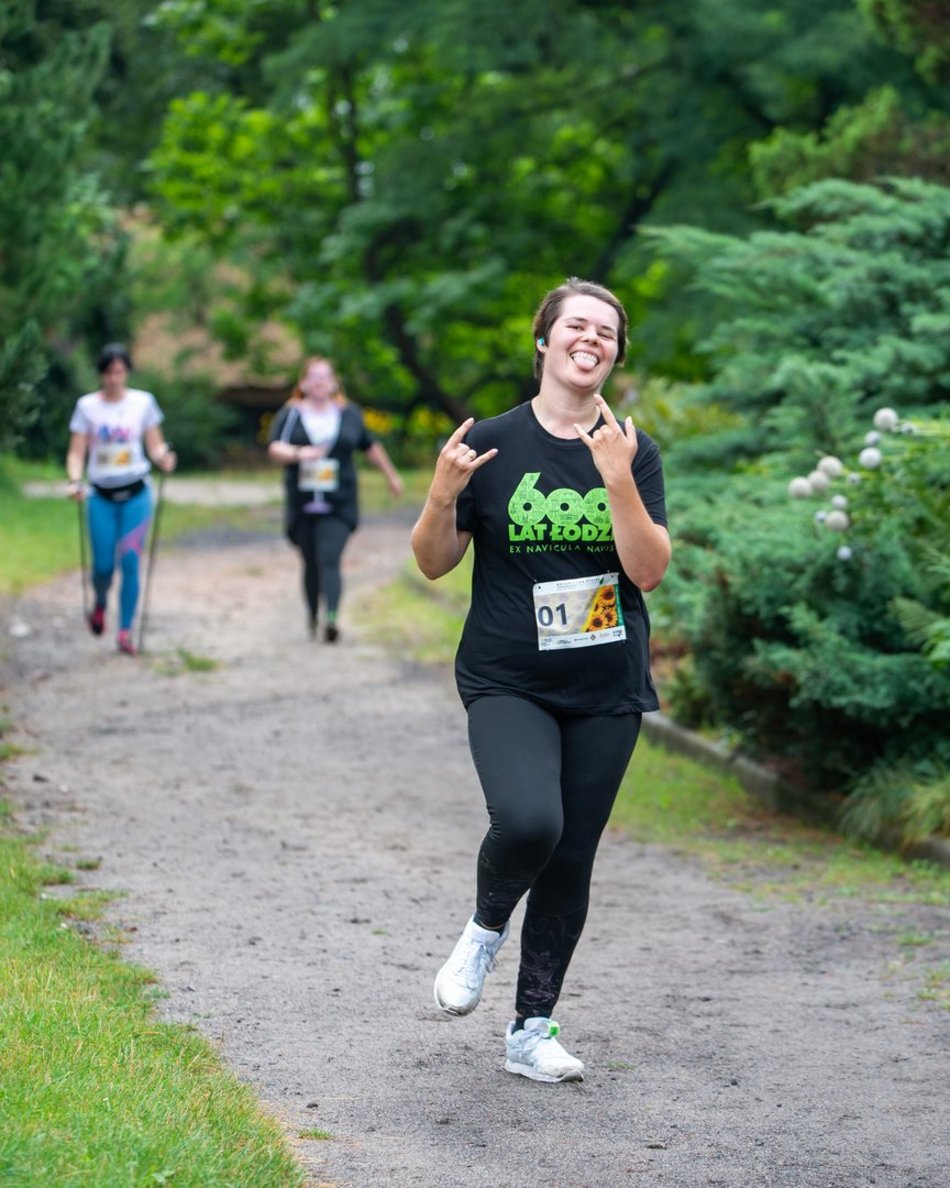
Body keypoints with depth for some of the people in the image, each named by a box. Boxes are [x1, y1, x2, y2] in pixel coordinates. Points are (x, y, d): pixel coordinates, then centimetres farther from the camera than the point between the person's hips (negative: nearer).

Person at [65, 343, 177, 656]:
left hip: (135, 495, -1)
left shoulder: (143, 402, 0)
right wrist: (74, 481, -18)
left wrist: (164, 458, -19)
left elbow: (155, 445, 3)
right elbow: (76, 452, 0)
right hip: (101, 497, 1)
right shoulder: (87, 406, 1)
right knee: (103, 565, 1)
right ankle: (99, 604, 35)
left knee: (131, 563, -8)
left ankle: (126, 631, 0)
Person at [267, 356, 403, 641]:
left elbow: (371, 447, 22)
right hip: (302, 507, 1)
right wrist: (299, 453, -31)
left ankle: (332, 618, -30)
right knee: (311, 564, 9)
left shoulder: (349, 414, 8)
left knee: (329, 560, -16)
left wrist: (391, 476, 32)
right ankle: (312, 616, 26)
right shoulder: (290, 415, 3)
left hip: (338, 506, -1)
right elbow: (275, 447, -11)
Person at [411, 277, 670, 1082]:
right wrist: (445, 493, -17)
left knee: (572, 860, 5)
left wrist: (619, 481, -19)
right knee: (528, 821, -27)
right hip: (508, 684, -2)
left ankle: (533, 1029, 20)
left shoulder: (634, 451, 2)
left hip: (607, 692, 3)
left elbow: (650, 570, -7)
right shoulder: (493, 444, -2)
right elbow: (434, 563, 2)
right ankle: (486, 928, 6)